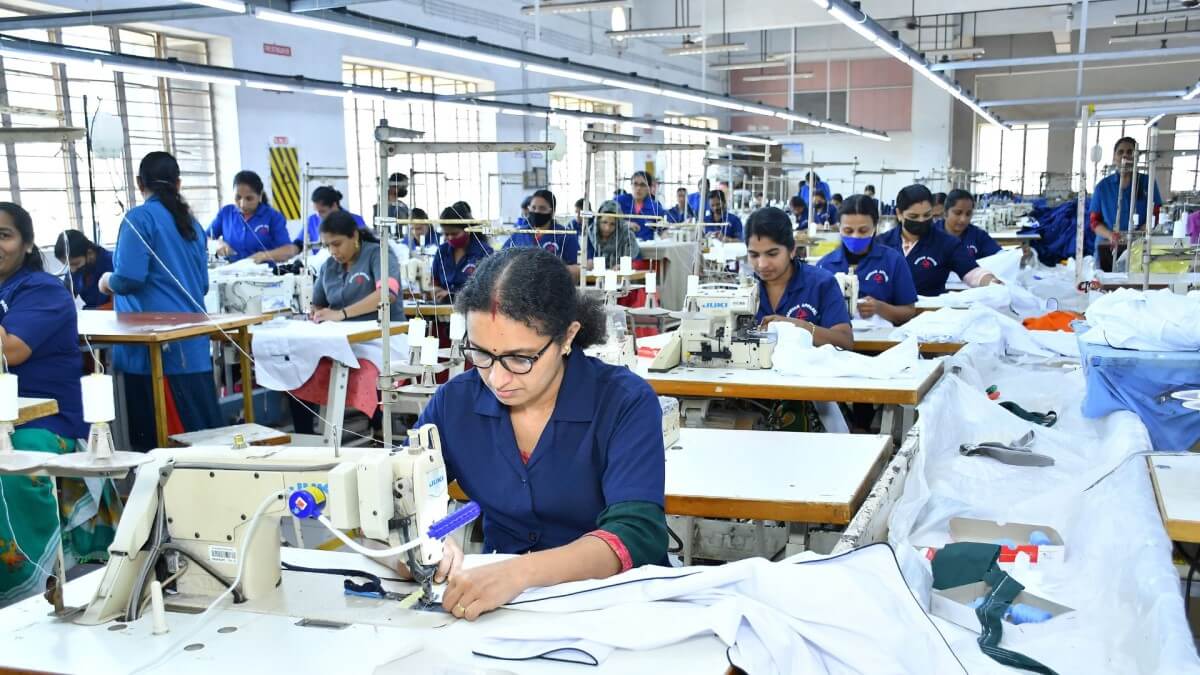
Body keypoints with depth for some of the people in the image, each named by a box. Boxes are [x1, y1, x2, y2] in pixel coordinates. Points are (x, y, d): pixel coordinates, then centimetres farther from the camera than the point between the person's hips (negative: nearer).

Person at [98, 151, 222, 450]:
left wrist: (108, 282, 6)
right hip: (192, 339, 7)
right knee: (201, 426, 9)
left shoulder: (139, 218, -7)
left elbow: (129, 278, -16)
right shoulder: (190, 222, 14)